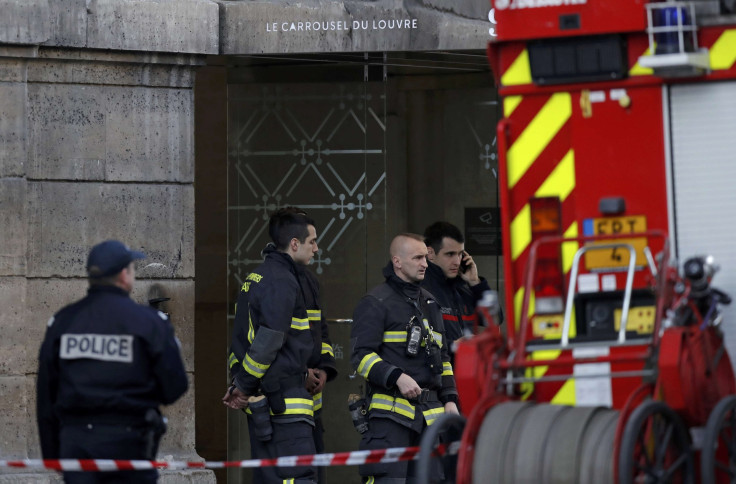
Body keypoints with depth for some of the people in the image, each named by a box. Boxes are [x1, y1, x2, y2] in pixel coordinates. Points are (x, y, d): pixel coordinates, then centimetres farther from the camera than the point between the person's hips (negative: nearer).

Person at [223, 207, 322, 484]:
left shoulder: (256, 278, 18)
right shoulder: (282, 282, -14)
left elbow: (240, 337, 22)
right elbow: (268, 342, -19)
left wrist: (240, 384, 16)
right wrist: (244, 387, -10)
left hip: (262, 400, 10)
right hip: (282, 401, -10)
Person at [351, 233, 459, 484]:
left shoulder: (429, 303, 21)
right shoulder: (376, 303, -3)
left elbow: (442, 357, 26)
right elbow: (361, 355, -10)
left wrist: (449, 398, 14)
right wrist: (396, 377, -23)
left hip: (430, 411, 7)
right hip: (390, 411, -7)